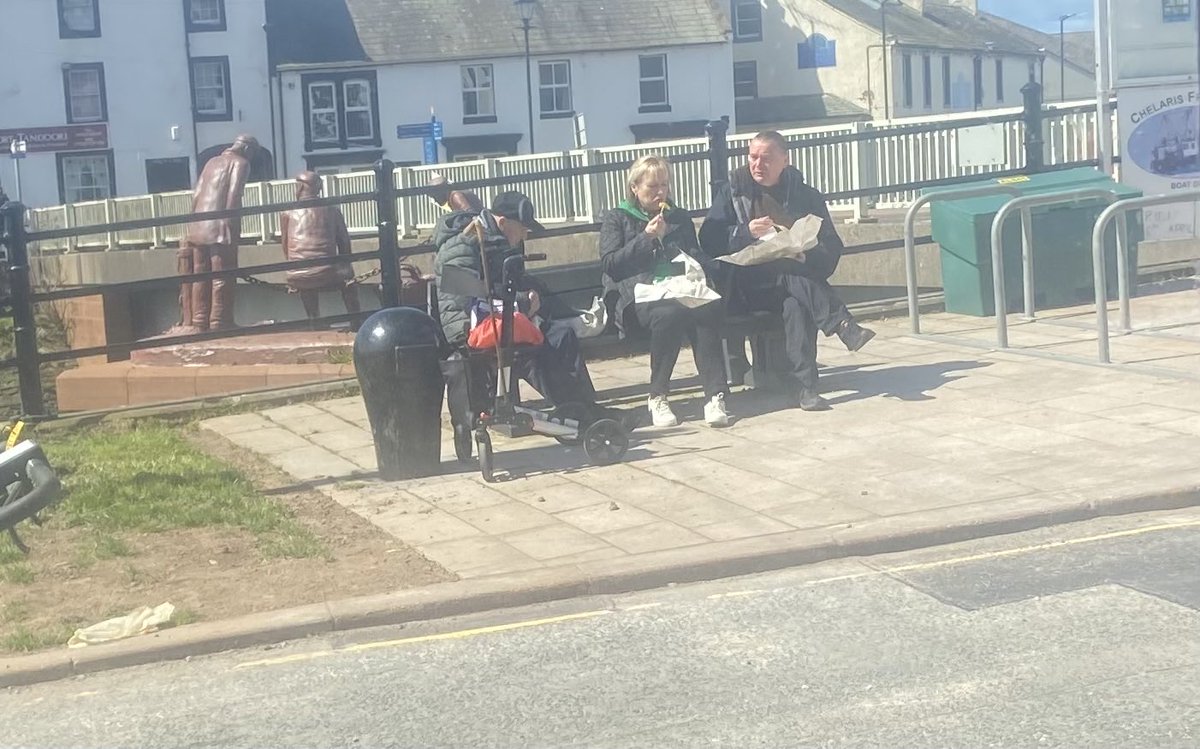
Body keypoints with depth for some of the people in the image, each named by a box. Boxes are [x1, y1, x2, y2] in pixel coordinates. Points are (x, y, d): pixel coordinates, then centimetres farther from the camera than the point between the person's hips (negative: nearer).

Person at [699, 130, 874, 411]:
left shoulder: (806, 196, 12)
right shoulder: (733, 191, 10)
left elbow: (832, 247, 6)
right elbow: (709, 240, -1)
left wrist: (803, 249, -16)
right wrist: (746, 232, -18)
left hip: (795, 277, 1)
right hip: (745, 287, -1)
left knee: (796, 304, -37)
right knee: (796, 282, -35)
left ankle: (805, 385, -44)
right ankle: (844, 326, -41)